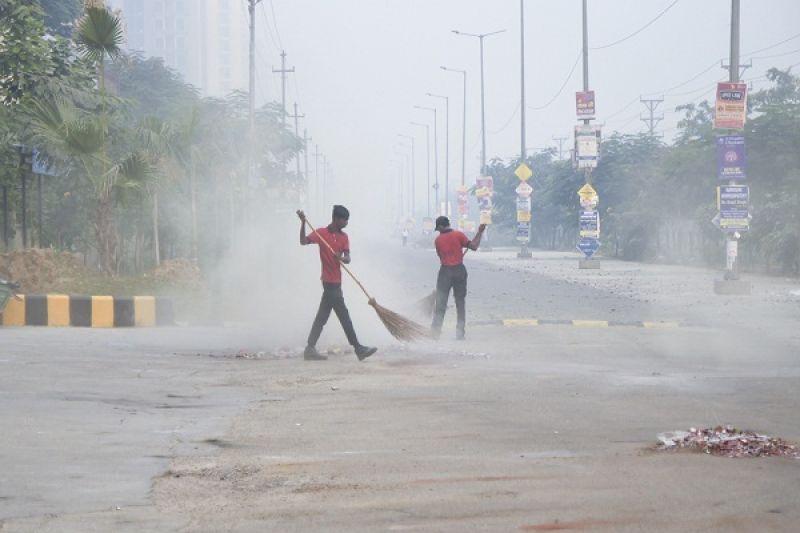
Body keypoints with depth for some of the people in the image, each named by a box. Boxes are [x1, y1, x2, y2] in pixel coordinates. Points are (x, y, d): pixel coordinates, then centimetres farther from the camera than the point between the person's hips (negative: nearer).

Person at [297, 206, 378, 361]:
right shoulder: (321, 233, -6)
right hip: (330, 281, -7)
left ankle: (310, 349, 10)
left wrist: (341, 258, -21)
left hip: (336, 282, 7)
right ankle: (358, 348, -3)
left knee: (322, 317, 8)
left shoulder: (344, 237, 12)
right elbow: (304, 242, -17)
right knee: (344, 316, -5)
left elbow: (348, 259, 2)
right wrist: (303, 223, -29)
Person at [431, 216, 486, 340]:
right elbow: (474, 246, -9)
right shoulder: (458, 235, -5)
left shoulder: (438, 240, 0)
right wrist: (480, 232, 3)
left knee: (440, 302, 5)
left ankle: (435, 331, 0)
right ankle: (460, 333, 7)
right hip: (460, 270, 0)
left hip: (445, 271, 0)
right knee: (460, 302, 8)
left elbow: (441, 255, 7)